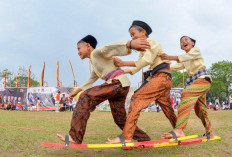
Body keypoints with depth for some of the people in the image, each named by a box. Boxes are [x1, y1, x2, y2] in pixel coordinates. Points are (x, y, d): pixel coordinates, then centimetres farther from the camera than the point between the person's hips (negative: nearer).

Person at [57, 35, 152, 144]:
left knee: (86, 97, -18)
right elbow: (91, 80, 38)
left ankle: (75, 136, -21)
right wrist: (77, 91, 36)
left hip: (119, 83, -10)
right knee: (120, 119, 14)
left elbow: (111, 47, -20)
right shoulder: (94, 62, 28)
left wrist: (130, 44, -38)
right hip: (117, 86, 10)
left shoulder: (97, 52, 0)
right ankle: (144, 139, 26)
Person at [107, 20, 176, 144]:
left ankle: (126, 136, -28)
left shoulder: (152, 43, -4)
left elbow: (146, 61, -20)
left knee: (137, 98, -21)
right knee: (167, 109, 16)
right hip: (156, 78, 10)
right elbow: (137, 68, 14)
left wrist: (123, 63, -22)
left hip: (162, 77, -10)